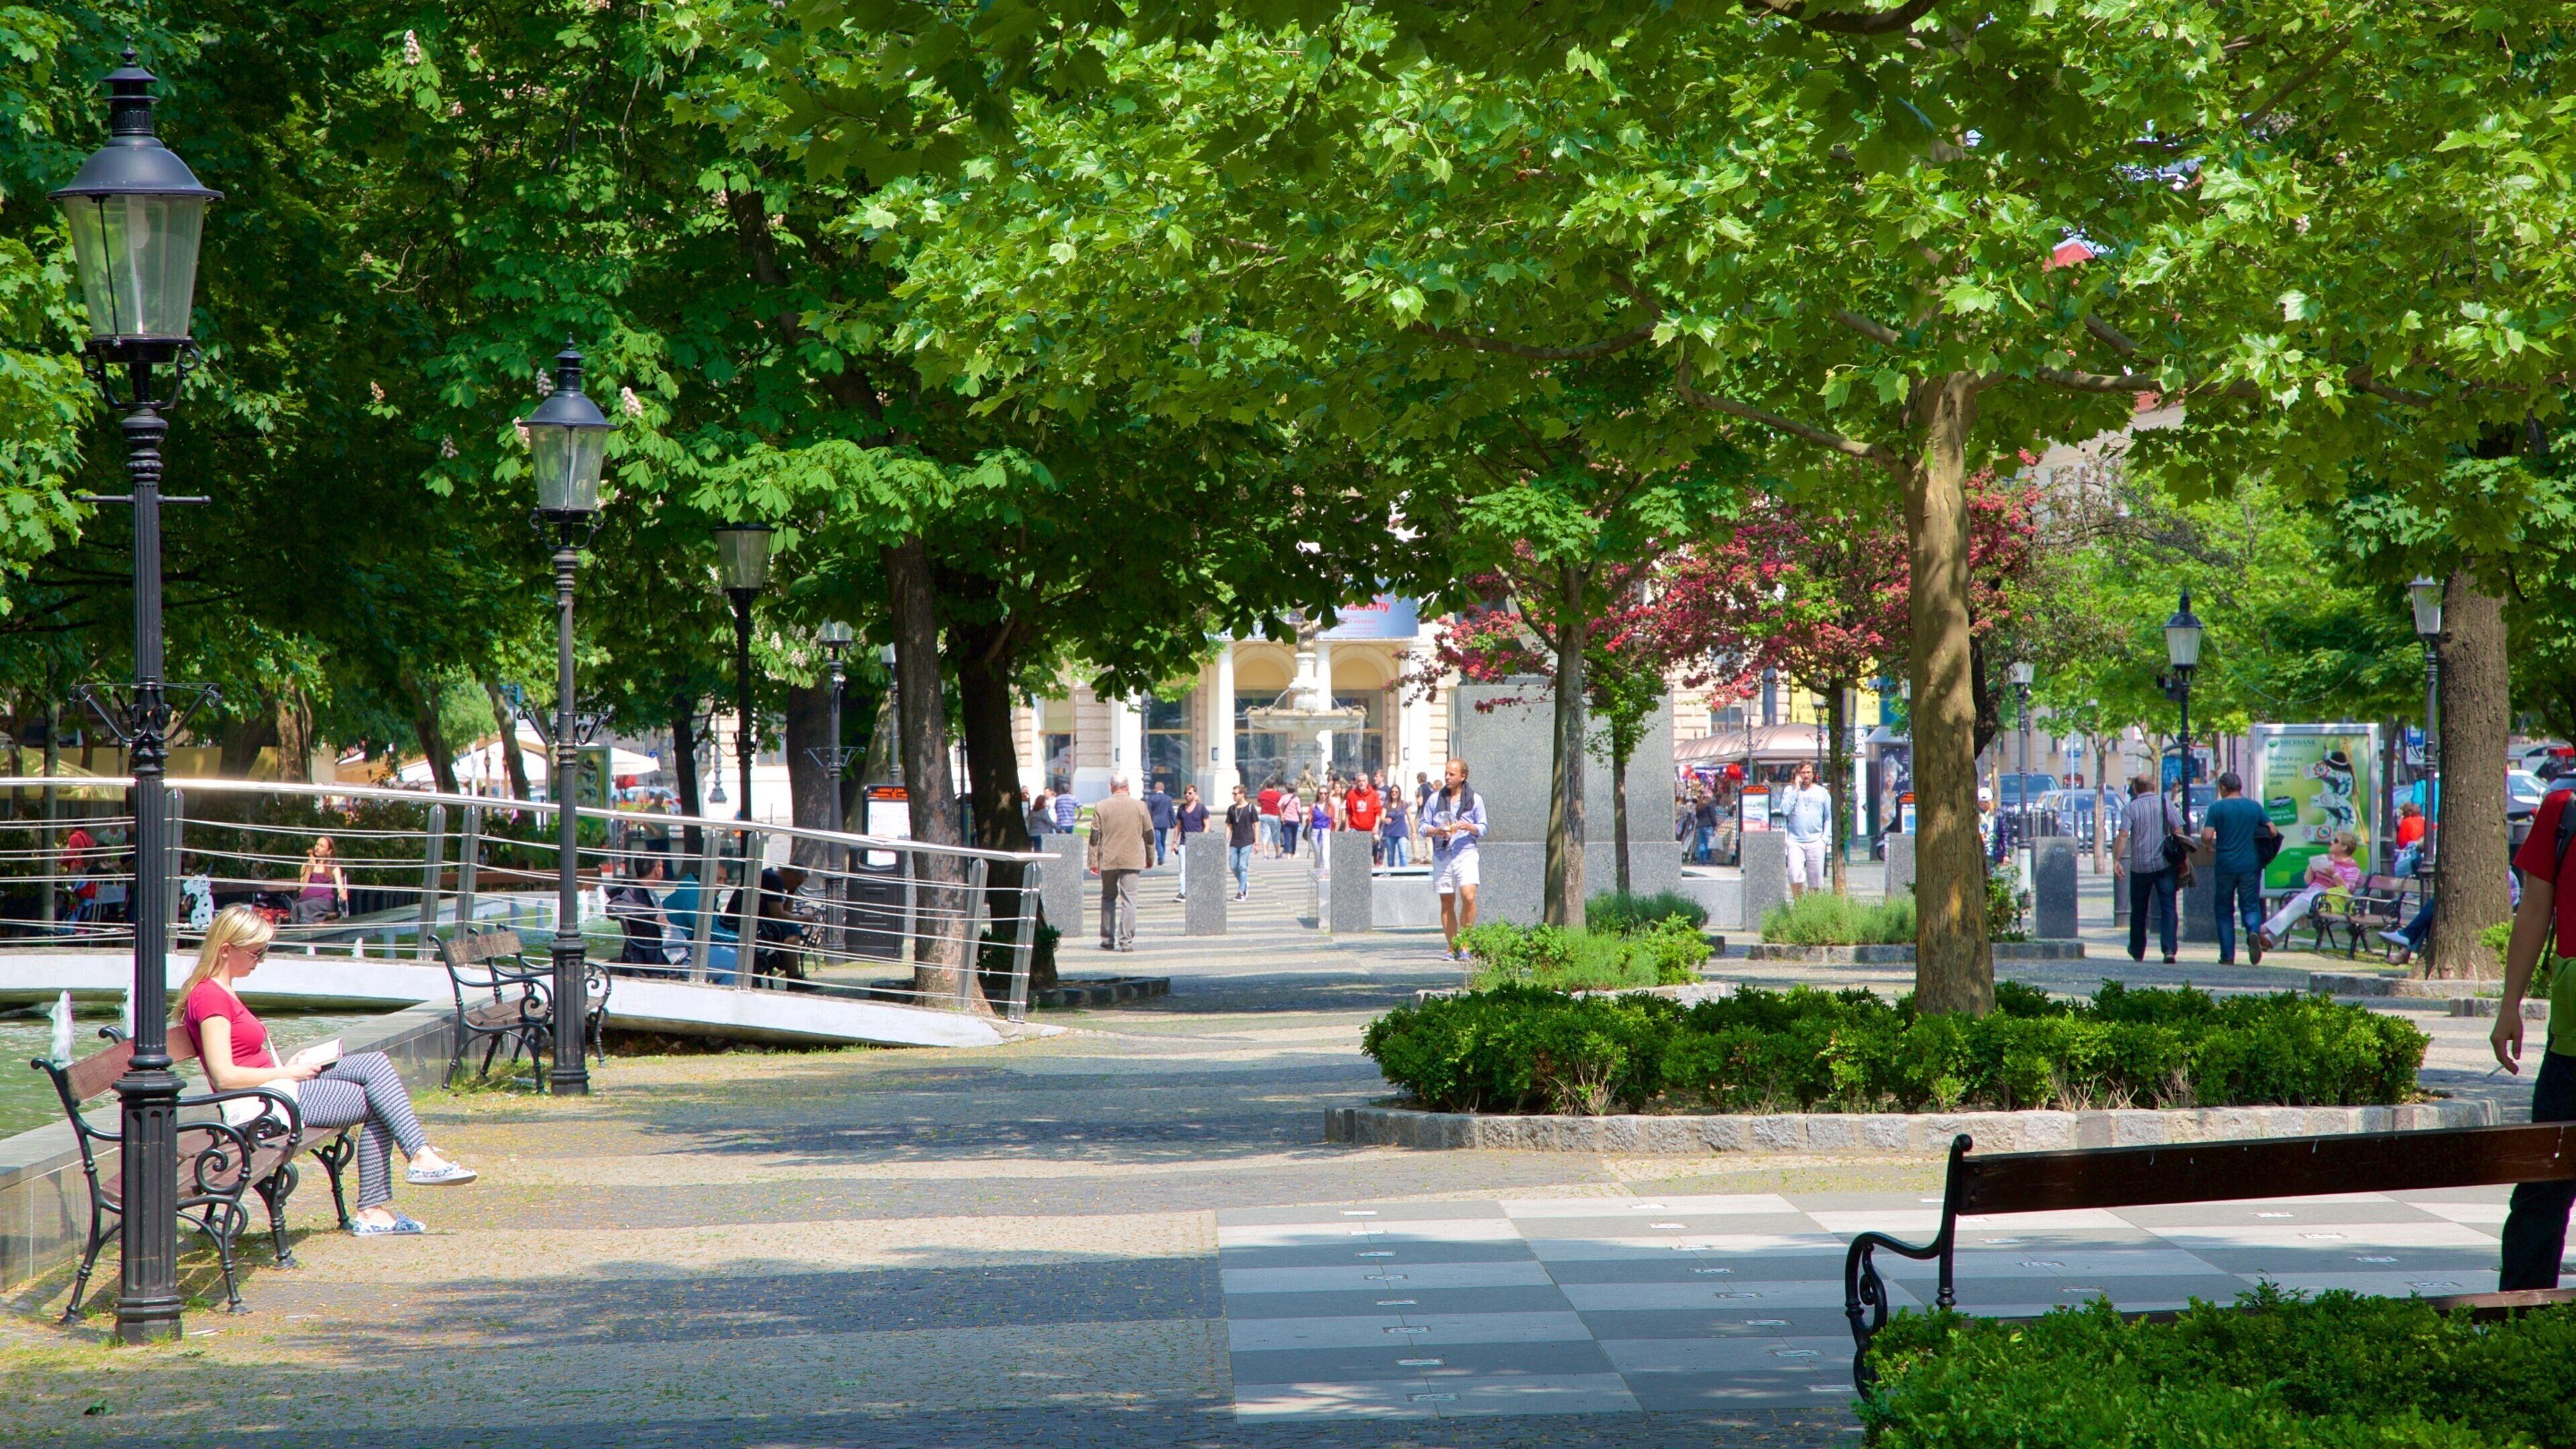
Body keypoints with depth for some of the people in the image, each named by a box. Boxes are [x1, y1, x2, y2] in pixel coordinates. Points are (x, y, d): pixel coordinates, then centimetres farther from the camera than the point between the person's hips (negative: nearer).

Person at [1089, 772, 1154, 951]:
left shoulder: (1101, 807, -1)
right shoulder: (1140, 806, 0)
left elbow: (1095, 835, 0)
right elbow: (1149, 834, 6)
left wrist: (1094, 860, 5)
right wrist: (1150, 857, 18)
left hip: (1108, 860, 1)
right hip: (1132, 860, -1)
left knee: (1108, 898, 14)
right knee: (1129, 899, -2)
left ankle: (1107, 940, 17)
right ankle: (1126, 941, -9)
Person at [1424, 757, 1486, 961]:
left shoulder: (1474, 799, 6)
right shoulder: (1435, 799, 10)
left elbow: (1483, 829, 8)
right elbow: (1423, 826, 10)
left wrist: (1469, 827, -14)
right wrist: (1436, 831, -11)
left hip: (1466, 853, -2)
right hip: (1442, 855, 2)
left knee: (1468, 896, -18)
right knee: (1447, 902, 4)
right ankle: (1452, 947, 11)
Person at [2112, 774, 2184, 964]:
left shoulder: (2130, 808, -1)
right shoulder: (2166, 804, 3)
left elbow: (2123, 835, -13)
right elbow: (2178, 832, -2)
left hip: (2140, 866, 0)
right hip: (2164, 863, 0)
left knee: (2138, 910, 14)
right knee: (2168, 907, -2)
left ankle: (2138, 951, 26)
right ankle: (2169, 949, -18)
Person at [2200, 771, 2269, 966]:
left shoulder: (2217, 808, -4)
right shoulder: (2255, 807, 4)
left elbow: (2206, 836, -12)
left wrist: (2212, 845, 11)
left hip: (2225, 866, -2)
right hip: (2251, 865, 2)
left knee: (2225, 911, 9)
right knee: (2250, 906, 7)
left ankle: (2227, 955, 7)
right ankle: (2254, 932, -25)